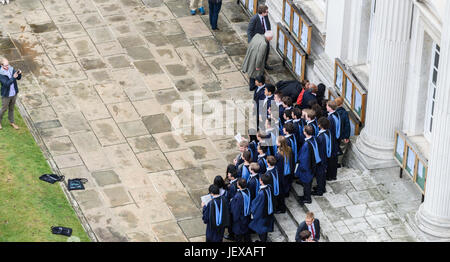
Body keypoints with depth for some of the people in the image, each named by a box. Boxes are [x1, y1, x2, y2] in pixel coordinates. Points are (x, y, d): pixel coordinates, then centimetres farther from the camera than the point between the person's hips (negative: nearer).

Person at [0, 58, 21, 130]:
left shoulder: (11, 69, -9)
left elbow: (19, 78, -7)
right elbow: (6, 84, -30)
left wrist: (19, 74, -29)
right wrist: (13, 77, -41)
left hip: (14, 93, 5)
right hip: (6, 95, -5)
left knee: (11, 108, 21)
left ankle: (11, 122, 39)